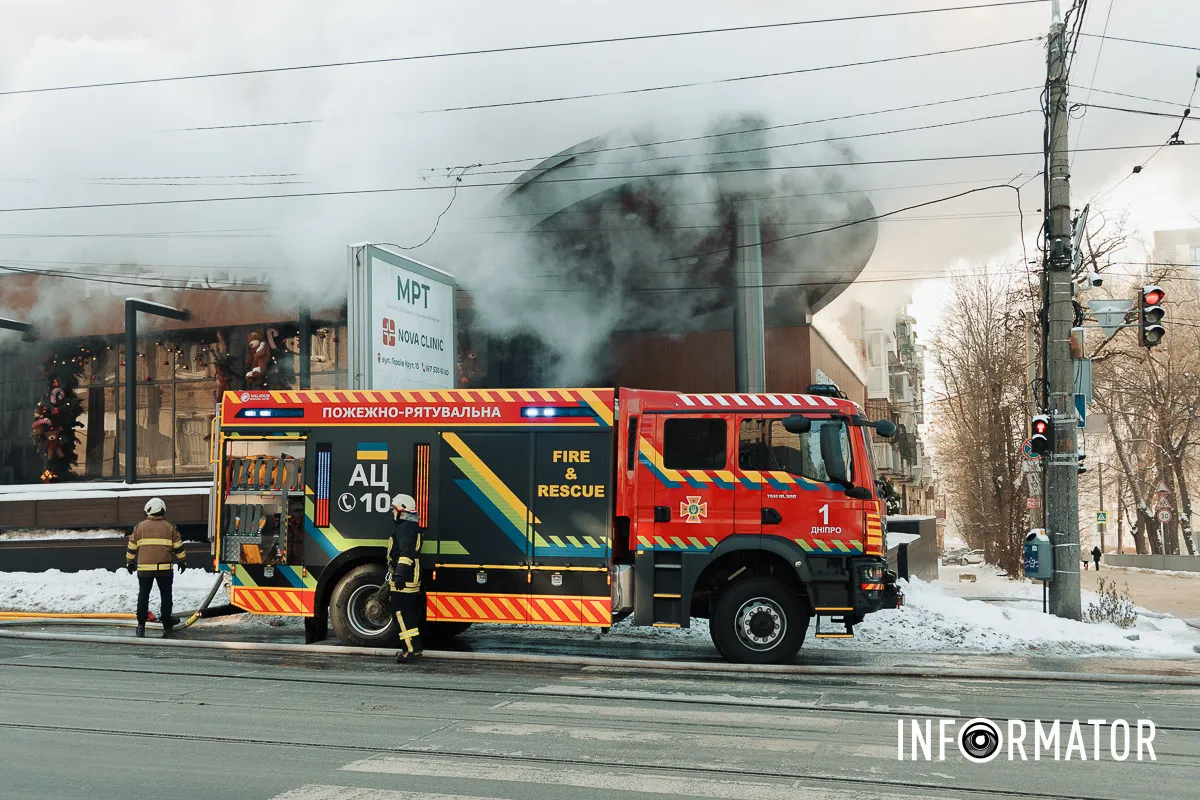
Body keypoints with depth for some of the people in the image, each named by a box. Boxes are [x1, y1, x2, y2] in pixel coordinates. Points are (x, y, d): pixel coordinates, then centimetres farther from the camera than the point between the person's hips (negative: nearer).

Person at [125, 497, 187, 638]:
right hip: (164, 568, 0)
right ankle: (167, 625, 12)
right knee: (166, 595, 9)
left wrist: (129, 562, 20)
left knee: (143, 595, 10)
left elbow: (132, 547, 9)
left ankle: (141, 625, 8)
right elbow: (178, 547, 5)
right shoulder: (170, 528, 4)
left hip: (144, 568, 0)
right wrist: (182, 561, 18)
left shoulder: (140, 527, 4)